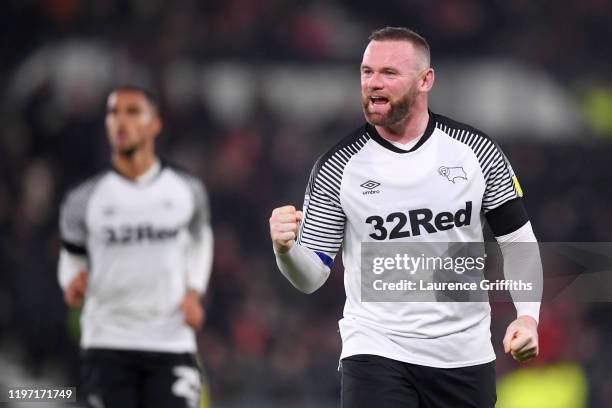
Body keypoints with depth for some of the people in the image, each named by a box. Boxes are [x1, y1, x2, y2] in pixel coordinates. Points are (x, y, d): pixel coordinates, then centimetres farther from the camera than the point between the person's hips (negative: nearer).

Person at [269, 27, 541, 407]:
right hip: (376, 352, -2)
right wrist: (286, 249, -24)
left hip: (465, 357, 2)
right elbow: (312, 276, -2)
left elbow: (518, 242, 8)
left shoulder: (477, 151, 0)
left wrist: (528, 315, -6)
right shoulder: (336, 168, -3)